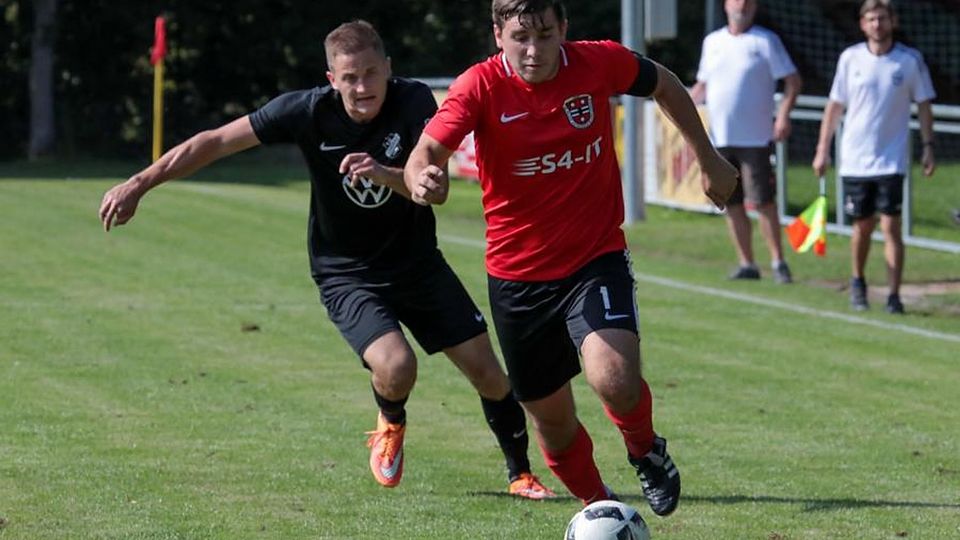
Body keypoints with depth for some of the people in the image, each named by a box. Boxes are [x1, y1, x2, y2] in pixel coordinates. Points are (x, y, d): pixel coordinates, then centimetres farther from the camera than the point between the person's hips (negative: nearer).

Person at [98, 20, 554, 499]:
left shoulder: (414, 103, -17)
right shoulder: (308, 110, -18)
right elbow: (217, 141, -13)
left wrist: (383, 174, -46)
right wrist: (140, 184, -16)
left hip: (418, 262, 2)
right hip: (346, 275, -2)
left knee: (485, 369, -3)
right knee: (395, 367, -25)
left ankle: (521, 474, 20)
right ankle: (391, 424, 12)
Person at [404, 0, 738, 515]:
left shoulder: (601, 63, -10)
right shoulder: (481, 86, -15)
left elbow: (665, 85, 12)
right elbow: (425, 154, -26)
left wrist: (708, 158, 19)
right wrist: (422, 182, -49)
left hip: (597, 259, -1)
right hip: (517, 274, 1)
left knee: (615, 381, -27)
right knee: (551, 420, 11)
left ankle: (646, 451, 8)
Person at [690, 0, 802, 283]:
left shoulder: (766, 41, -1)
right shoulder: (712, 42, 13)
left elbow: (793, 80, -3)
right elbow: (703, 84, 22)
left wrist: (784, 114, -17)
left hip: (755, 139, -5)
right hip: (721, 138, 5)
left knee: (762, 201, -8)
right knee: (732, 204, 6)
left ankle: (778, 262, 1)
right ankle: (746, 264, 13)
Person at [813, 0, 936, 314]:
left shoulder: (910, 60, -2)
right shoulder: (850, 58, 1)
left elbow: (923, 105, 6)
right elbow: (834, 106, 7)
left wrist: (928, 147, -1)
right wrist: (823, 150, 5)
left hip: (891, 159, -1)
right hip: (855, 159, 1)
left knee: (890, 226, -9)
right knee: (862, 227, 9)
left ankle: (893, 295, -7)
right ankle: (857, 283, 31)